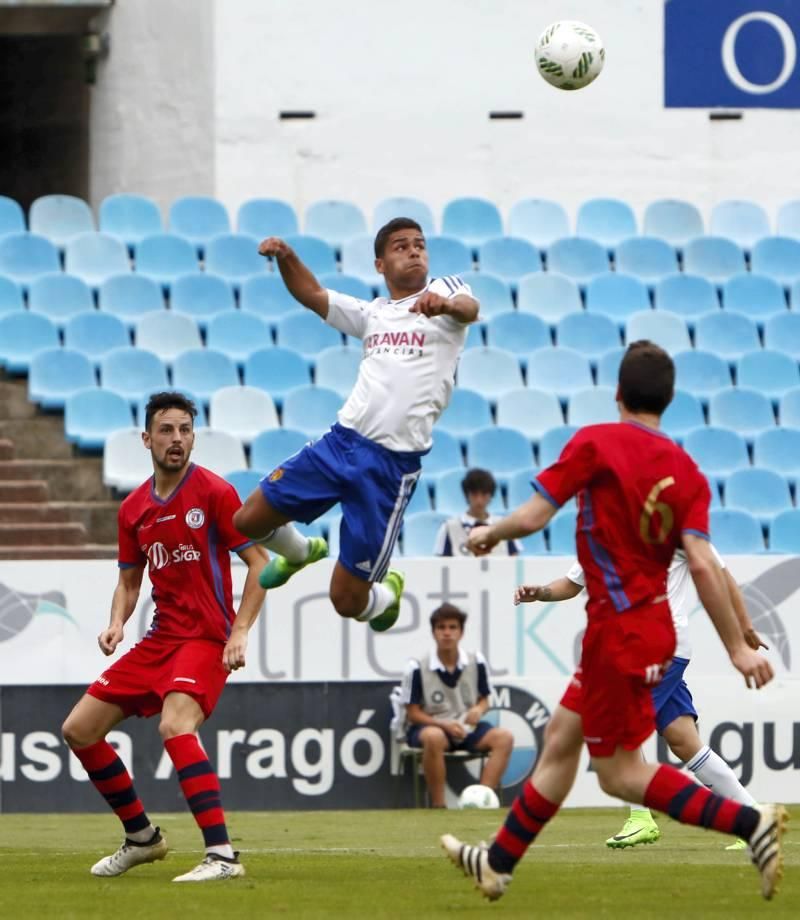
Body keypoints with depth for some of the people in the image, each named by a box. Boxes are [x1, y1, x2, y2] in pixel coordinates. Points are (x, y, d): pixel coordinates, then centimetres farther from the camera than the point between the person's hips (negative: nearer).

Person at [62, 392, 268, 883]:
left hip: (206, 636, -7)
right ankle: (142, 837, 23)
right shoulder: (134, 508, 9)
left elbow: (260, 562, -9)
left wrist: (240, 633, -17)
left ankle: (223, 855, -34)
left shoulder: (214, 492, -9)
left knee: (175, 725, -33)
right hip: (160, 638, 8)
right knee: (79, 729, 6)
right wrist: (117, 623, -1)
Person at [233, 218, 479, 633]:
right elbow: (312, 295, 18)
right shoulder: (373, 313, 19)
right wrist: (285, 257, -2)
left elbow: (469, 309, -21)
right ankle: (300, 552, 40)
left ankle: (386, 593, 31)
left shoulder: (444, 289, 1)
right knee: (249, 521, 7)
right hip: (340, 441, 5)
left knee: (347, 600, -5)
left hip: (391, 465, -5)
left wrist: (447, 304, -46)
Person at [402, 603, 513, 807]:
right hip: (431, 726, -4)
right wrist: (445, 725, -21)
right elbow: (413, 713, -6)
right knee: (434, 737, -40)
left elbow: (484, 700, 12)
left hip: (467, 728, 4)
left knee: (504, 737, -22)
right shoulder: (418, 667, -11)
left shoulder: (476, 662, -1)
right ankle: (438, 805, -29)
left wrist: (479, 710, -13)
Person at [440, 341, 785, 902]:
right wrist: (738, 648, -8)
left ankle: (749, 822, -13)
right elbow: (702, 566, -9)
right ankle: (499, 863, 28)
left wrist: (488, 535, 8)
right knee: (562, 736, 18)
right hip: (651, 623, 8)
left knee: (621, 773, 0)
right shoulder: (686, 471, -1)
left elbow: (532, 518, -13)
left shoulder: (595, 444, -15)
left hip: (619, 630, -8)